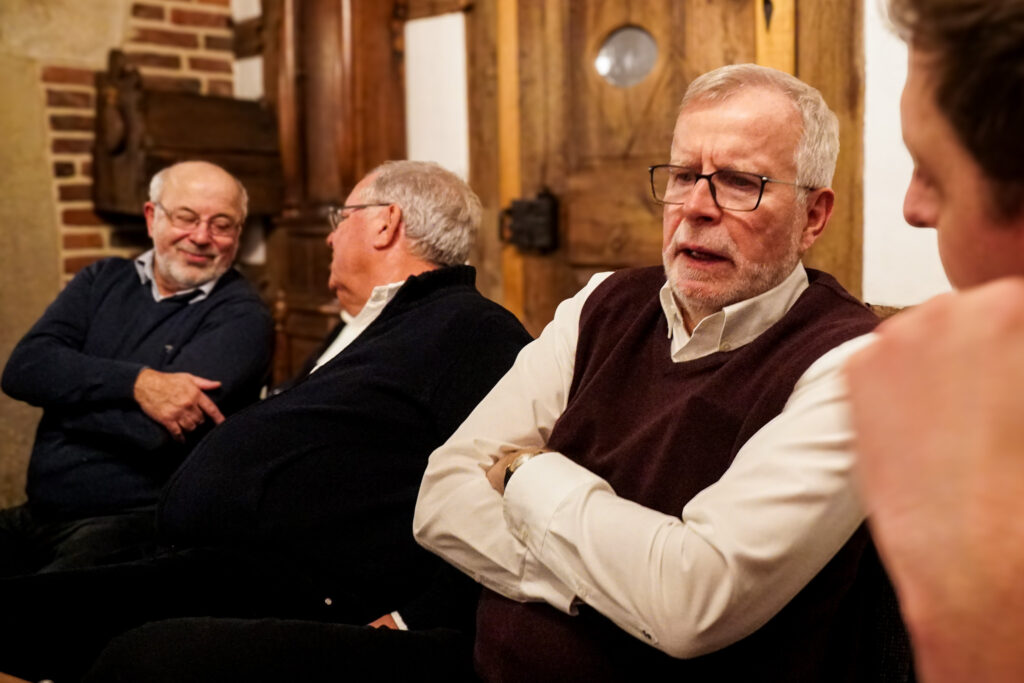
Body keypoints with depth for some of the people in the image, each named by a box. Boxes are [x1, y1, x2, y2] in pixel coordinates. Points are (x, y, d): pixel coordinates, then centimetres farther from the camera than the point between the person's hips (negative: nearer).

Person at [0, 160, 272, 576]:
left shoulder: (240, 318, -5)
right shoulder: (103, 280, 13)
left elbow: (157, 430, -17)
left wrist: (66, 393, -2)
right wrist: (135, 382, -17)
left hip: (135, 523, -5)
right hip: (37, 515, 6)